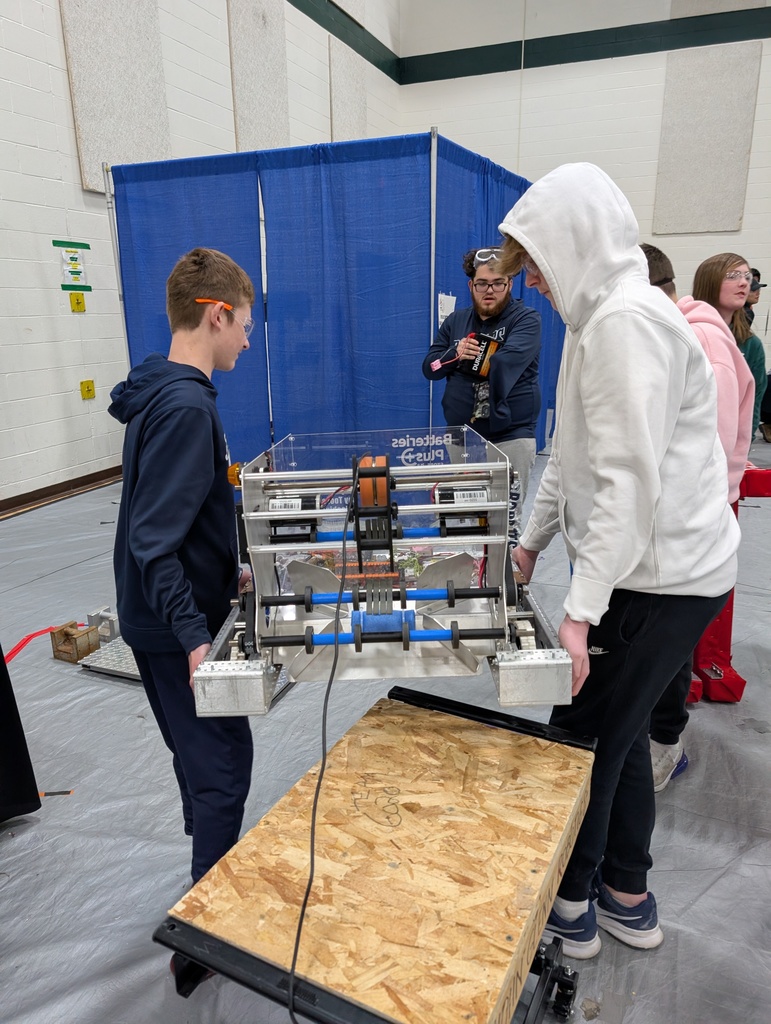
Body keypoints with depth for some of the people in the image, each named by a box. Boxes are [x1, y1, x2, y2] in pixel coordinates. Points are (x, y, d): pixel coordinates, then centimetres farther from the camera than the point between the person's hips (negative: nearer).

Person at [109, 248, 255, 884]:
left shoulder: (164, 391, 7)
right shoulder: (186, 407, -23)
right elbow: (153, 539, -27)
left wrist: (225, 576, 17)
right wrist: (194, 636, -28)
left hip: (166, 617, 10)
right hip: (177, 628, -10)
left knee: (203, 756, 23)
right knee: (224, 764, 4)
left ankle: (212, 875, 43)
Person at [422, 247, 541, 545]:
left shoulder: (526, 319, -4)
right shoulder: (456, 322, 13)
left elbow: (506, 362, -22)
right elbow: (429, 367, 9)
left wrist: (469, 361, -11)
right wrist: (455, 353, -9)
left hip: (510, 435, -5)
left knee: (507, 519, -2)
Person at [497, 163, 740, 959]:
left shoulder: (627, 321, -18)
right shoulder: (600, 318, 15)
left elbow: (632, 482, -25)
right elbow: (570, 453, 18)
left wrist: (581, 608, -22)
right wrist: (532, 541, 19)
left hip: (660, 577, -10)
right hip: (653, 566, 10)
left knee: (584, 737, 4)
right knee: (617, 732, 19)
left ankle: (568, 907, 27)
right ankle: (628, 898, 38)